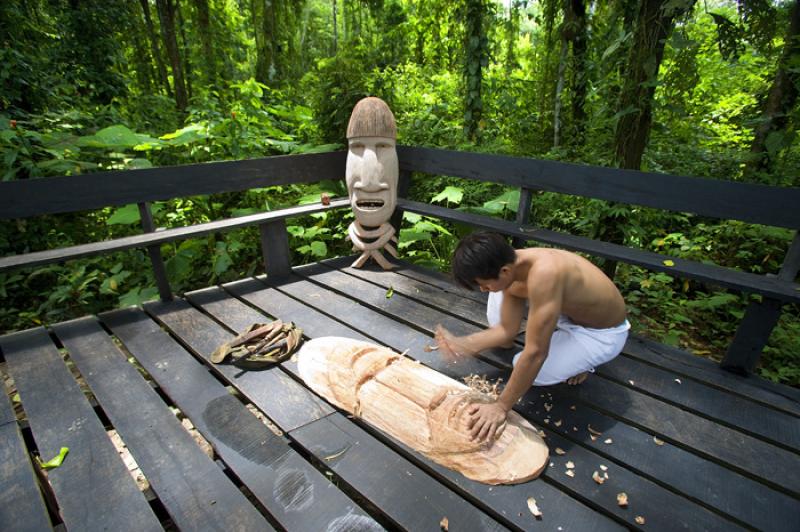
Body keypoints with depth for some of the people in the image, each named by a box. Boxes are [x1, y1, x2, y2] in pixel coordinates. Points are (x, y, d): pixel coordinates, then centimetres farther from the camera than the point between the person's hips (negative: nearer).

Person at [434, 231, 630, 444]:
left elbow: (535, 353, -38)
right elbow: (507, 329, -5)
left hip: (602, 333, -6)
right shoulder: (510, 267, -16)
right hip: (568, 310, 7)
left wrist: (501, 407, -31)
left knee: (535, 373, -17)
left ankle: (580, 358, 8)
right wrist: (465, 344, -15)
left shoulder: (544, 274, -42)